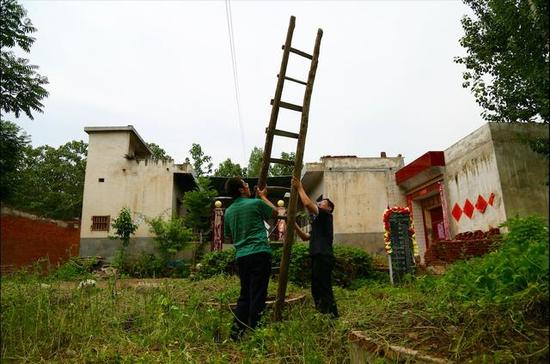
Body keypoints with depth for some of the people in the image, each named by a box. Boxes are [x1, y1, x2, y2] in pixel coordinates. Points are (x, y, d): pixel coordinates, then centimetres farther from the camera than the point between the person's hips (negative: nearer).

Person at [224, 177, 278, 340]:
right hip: (259, 253, -6)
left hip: (241, 256, 6)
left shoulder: (229, 211, 12)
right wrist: (263, 196, 26)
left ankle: (236, 331, 17)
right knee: (258, 294, 0)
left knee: (245, 293, 16)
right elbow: (274, 212, 15)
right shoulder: (256, 203, -4)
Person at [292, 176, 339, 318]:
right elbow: (305, 237, 27)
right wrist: (294, 225, 19)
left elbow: (308, 204, -15)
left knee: (324, 290, -11)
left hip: (323, 257, -10)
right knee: (317, 290, 13)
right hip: (318, 258, 10)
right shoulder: (318, 222, 26)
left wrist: (299, 188, -4)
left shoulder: (326, 216, -1)